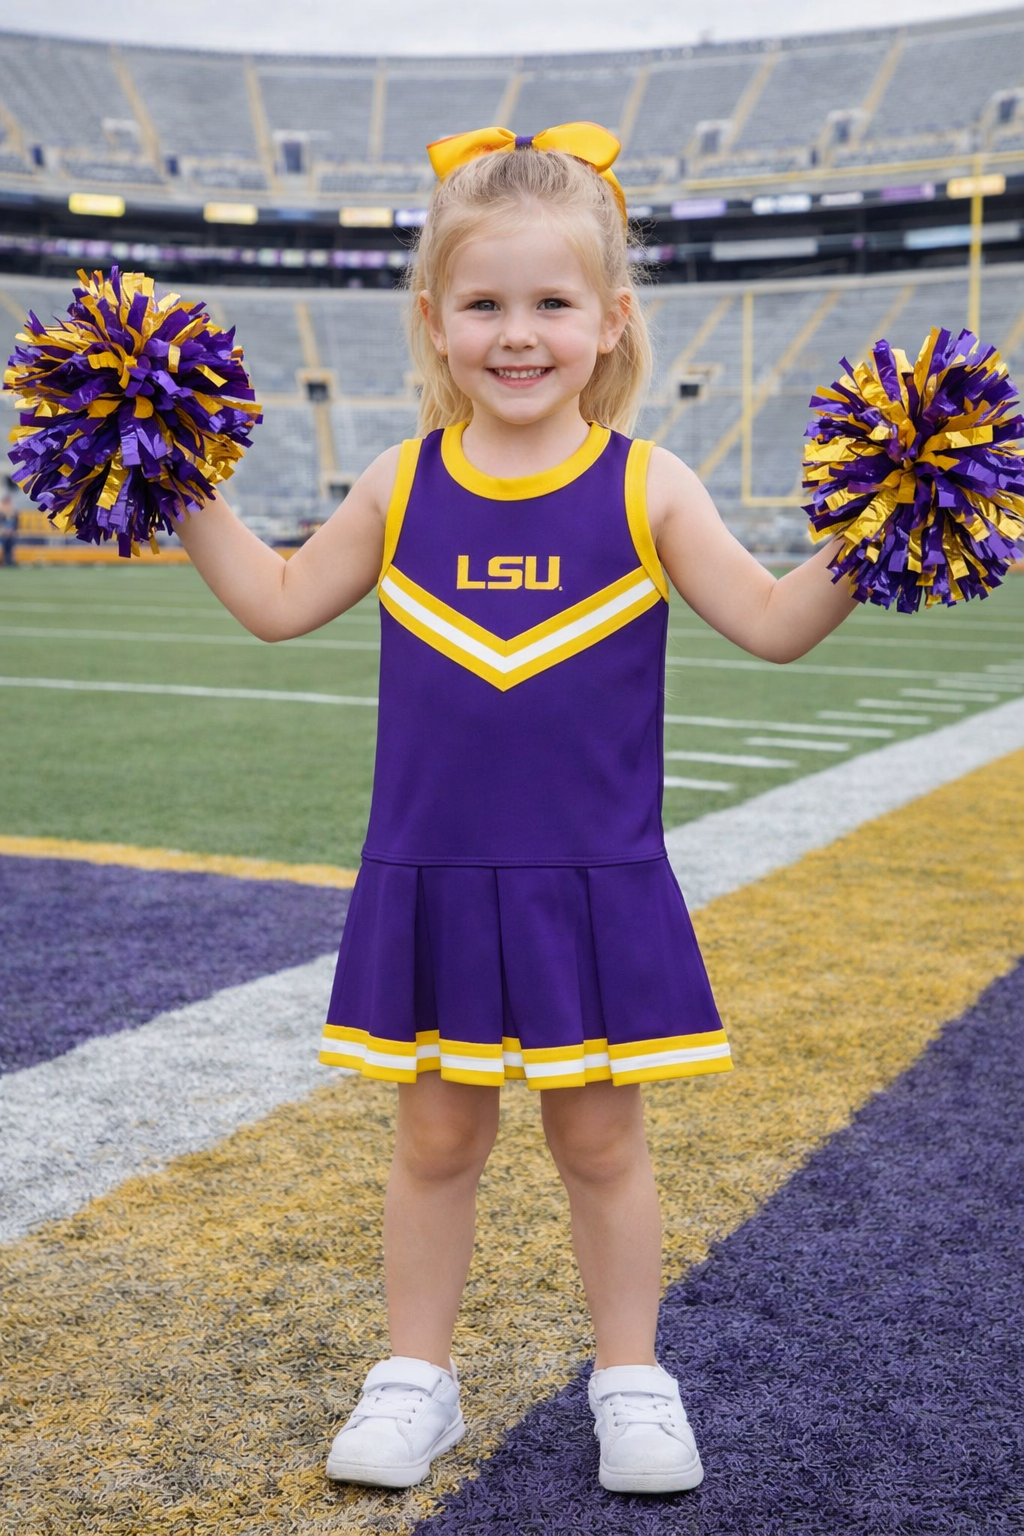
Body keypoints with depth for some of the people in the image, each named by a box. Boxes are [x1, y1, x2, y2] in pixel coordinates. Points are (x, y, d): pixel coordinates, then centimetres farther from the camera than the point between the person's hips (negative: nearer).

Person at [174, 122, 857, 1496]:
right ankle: (416, 1377, 30)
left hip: (595, 886, -1)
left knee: (600, 1138, 11)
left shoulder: (645, 487, -4)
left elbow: (772, 623, -4)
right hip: (430, 883, 2)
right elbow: (279, 603, 12)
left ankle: (631, 1379, 29)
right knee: (436, 1136, 13)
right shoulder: (403, 485, 2)